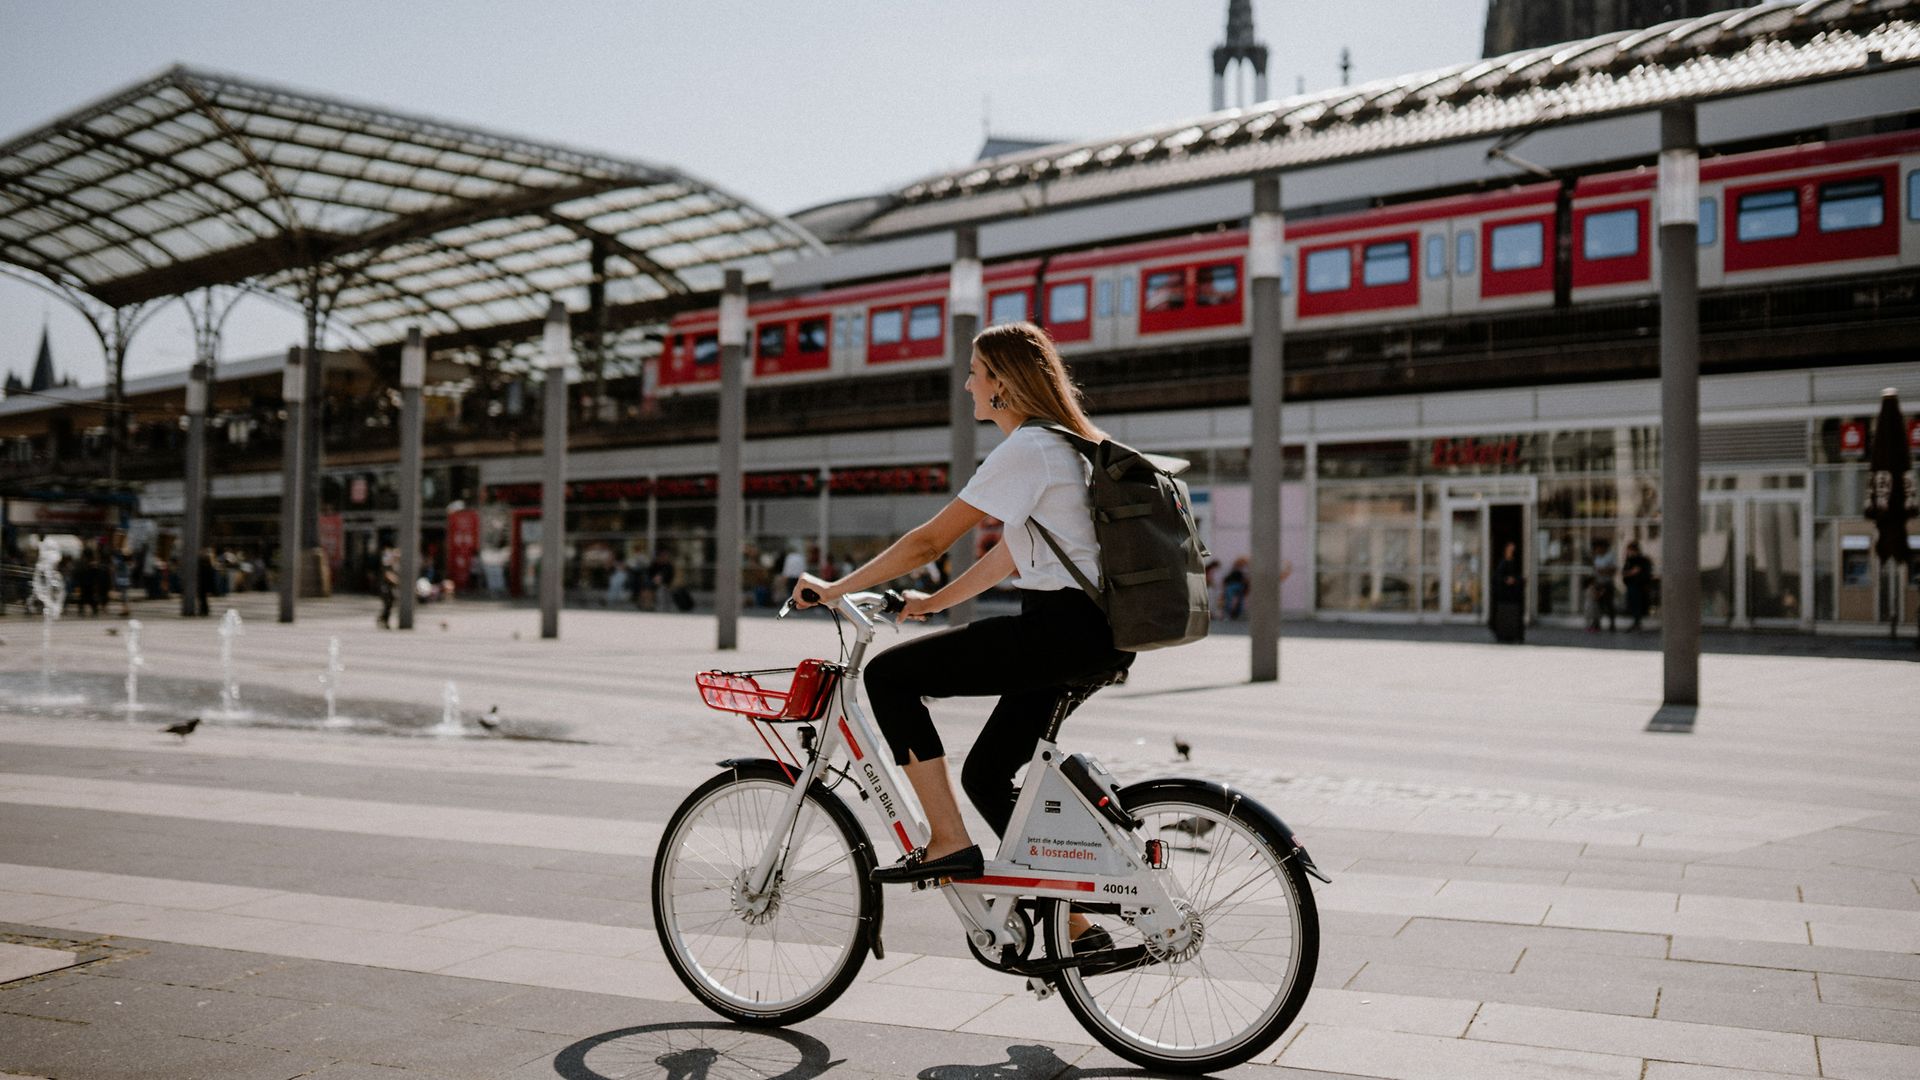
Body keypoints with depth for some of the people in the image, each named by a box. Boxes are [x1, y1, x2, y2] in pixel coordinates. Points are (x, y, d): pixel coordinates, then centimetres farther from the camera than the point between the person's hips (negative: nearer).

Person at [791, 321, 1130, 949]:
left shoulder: (1027, 449, -12)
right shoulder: (1060, 444, 19)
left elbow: (929, 542, -14)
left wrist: (835, 588, -5)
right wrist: (933, 602, 24)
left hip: (1062, 630, -10)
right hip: (1092, 633, 10)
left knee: (889, 675, -7)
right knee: (987, 775, 15)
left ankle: (949, 844, -6)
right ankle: (1076, 927, 19)